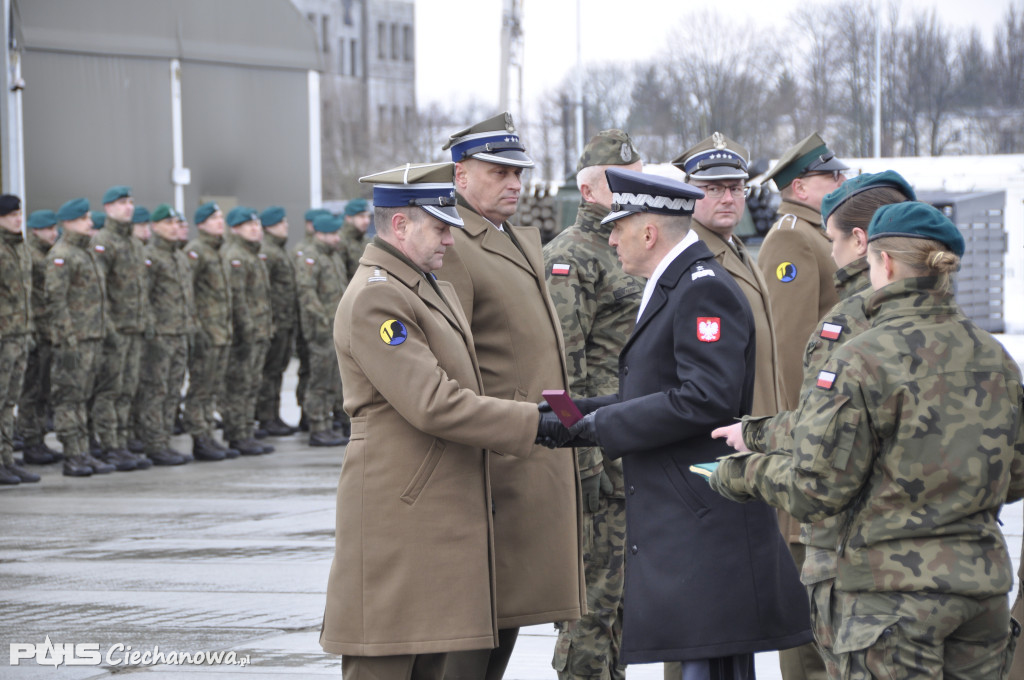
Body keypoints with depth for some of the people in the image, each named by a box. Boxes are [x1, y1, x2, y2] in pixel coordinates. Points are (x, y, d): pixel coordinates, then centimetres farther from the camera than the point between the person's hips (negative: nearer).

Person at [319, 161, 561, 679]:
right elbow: (433, 405, -22)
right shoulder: (374, 298, -15)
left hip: (442, 516, 10)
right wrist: (534, 423, -18)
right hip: (398, 520, -10)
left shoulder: (431, 288, 19)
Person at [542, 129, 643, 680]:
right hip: (601, 455, -9)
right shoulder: (570, 257, -11)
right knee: (593, 592, -6)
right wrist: (584, 458, -22)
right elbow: (563, 366, -18)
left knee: (621, 590, 14)